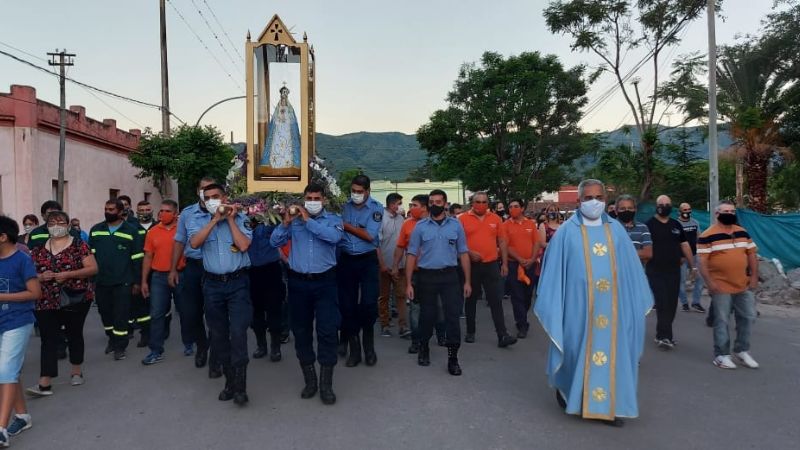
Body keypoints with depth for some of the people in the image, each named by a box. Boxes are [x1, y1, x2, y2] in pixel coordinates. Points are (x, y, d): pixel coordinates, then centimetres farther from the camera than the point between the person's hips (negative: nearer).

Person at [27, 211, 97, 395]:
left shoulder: (79, 245, -2)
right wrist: (40, 276, -10)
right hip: (46, 302, 2)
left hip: (75, 299, -2)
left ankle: (76, 371, 27)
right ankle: (44, 384, -3)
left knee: (74, 334, 11)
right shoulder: (38, 250, 9)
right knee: (48, 339, -2)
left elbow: (93, 268, -8)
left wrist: (68, 274, -19)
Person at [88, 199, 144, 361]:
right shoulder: (95, 230, 8)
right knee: (105, 312, 14)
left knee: (121, 314, 0)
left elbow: (137, 258, 0)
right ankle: (112, 338, 33)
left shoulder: (131, 231, 0)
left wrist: (137, 281, -2)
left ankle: (120, 346, 10)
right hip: (100, 281, 4)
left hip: (122, 282, -3)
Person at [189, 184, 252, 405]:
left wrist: (230, 219, -9)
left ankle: (240, 385, -2)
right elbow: (194, 243, -14)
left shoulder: (240, 217, 1)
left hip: (238, 282, -3)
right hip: (212, 284, 3)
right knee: (218, 334, 10)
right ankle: (230, 380, 25)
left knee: (238, 331, -12)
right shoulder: (197, 219, 4)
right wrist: (215, 219, -13)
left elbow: (243, 245, -12)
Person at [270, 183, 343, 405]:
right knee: (301, 330, 9)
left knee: (327, 330, -4)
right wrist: (286, 222, -12)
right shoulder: (294, 220, 8)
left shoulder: (333, 219, 2)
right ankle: (310, 379, 25)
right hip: (298, 282, 3)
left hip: (324, 282, -2)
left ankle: (326, 384, 6)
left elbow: (334, 237, -20)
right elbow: (275, 242, 3)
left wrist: (308, 220, -17)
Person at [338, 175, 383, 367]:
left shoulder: (376, 208, -6)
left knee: (369, 303, -5)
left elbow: (369, 235, -15)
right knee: (347, 304, 5)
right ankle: (354, 349, 18)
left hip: (368, 260, -3)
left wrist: (345, 225, -12)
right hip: (346, 260, 3)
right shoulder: (344, 206, 3)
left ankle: (369, 346, 18)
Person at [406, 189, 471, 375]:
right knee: (427, 315, 12)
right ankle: (424, 348, 34)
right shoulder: (420, 226, 1)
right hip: (426, 276, 0)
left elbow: (463, 253, 6)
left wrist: (467, 281, 1)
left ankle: (453, 357, 9)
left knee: (453, 315, -1)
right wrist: (408, 283, -4)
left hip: (450, 276, 0)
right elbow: (411, 255, 1)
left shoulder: (456, 225, 4)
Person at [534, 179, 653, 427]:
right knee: (578, 349, 7)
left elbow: (630, 267, 9)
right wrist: (551, 305, -4)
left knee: (612, 351, 6)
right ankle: (567, 390, 32)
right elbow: (554, 270, -2)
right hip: (578, 304, -3)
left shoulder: (616, 229, 6)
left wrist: (635, 300, 7)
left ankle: (611, 404, 17)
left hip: (612, 305, 3)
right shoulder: (567, 232, -3)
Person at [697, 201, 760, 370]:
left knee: (748, 317, 12)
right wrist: (709, 282, -18)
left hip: (743, 286, 6)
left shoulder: (742, 232, 9)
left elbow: (752, 255, 14)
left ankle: (742, 351, 28)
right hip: (721, 287, -6)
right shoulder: (707, 236, -10)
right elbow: (702, 261, -13)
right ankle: (721, 355, 11)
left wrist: (754, 276, 5)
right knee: (721, 321, 1)